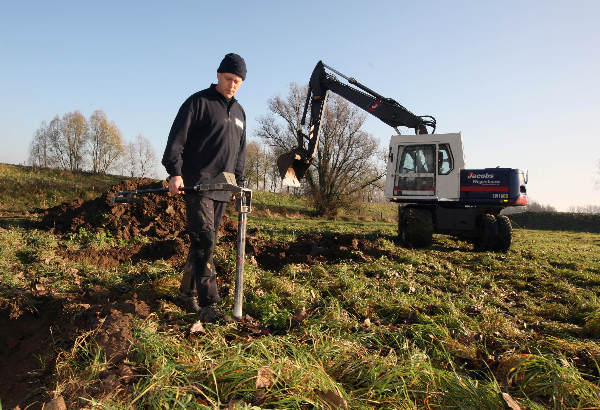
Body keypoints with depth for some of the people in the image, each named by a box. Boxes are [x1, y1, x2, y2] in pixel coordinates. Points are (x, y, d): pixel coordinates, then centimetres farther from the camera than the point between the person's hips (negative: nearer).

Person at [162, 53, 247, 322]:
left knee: (206, 243, 8)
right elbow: (176, 139, -8)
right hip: (197, 185, -7)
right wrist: (175, 172, -19)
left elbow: (240, 153, 26)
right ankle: (208, 303, -10)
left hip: (222, 189, 7)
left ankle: (188, 294, 21)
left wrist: (239, 183, 19)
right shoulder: (198, 102, 0)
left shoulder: (239, 113, 21)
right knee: (204, 241, -13)